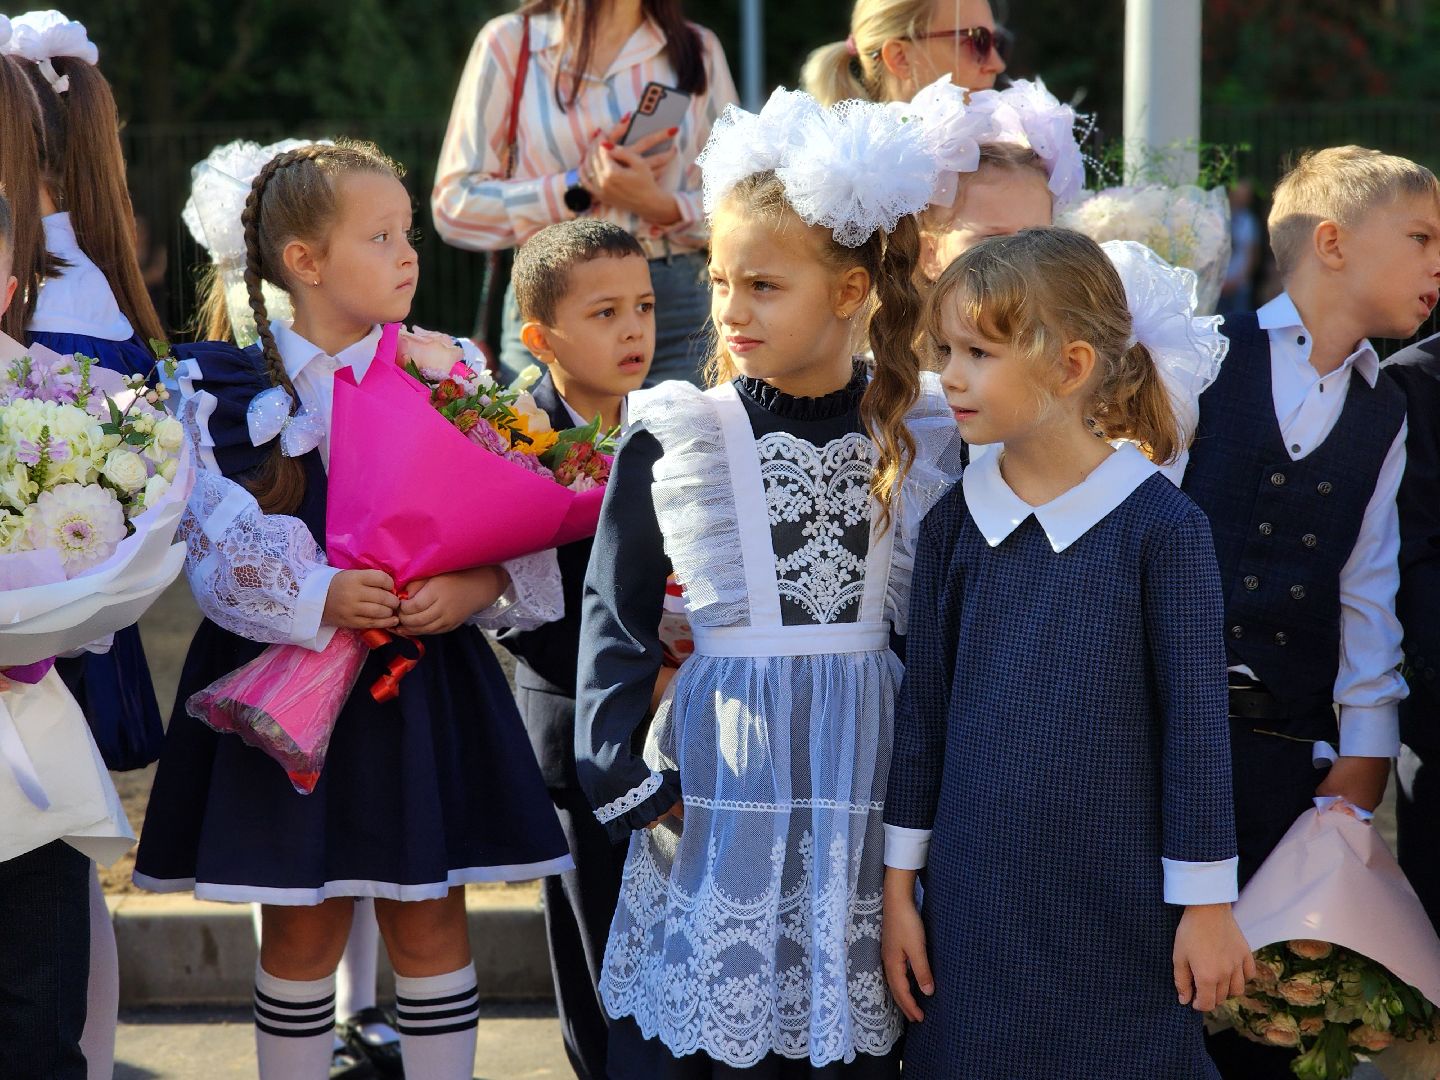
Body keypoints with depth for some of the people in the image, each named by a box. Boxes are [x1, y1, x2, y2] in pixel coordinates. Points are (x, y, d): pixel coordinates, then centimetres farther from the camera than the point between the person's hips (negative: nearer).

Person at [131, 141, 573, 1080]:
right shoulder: (224, 390, -1)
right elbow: (220, 545, -9)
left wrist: (471, 589, -19)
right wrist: (318, 596, -23)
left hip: (424, 682, 1)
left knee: (429, 922, 5)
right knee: (302, 928, 6)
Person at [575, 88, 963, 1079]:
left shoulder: (925, 437, 1)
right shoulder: (674, 439, -1)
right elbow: (618, 615, 2)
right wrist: (621, 775, -4)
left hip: (868, 764, 1)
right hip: (724, 763, -1)